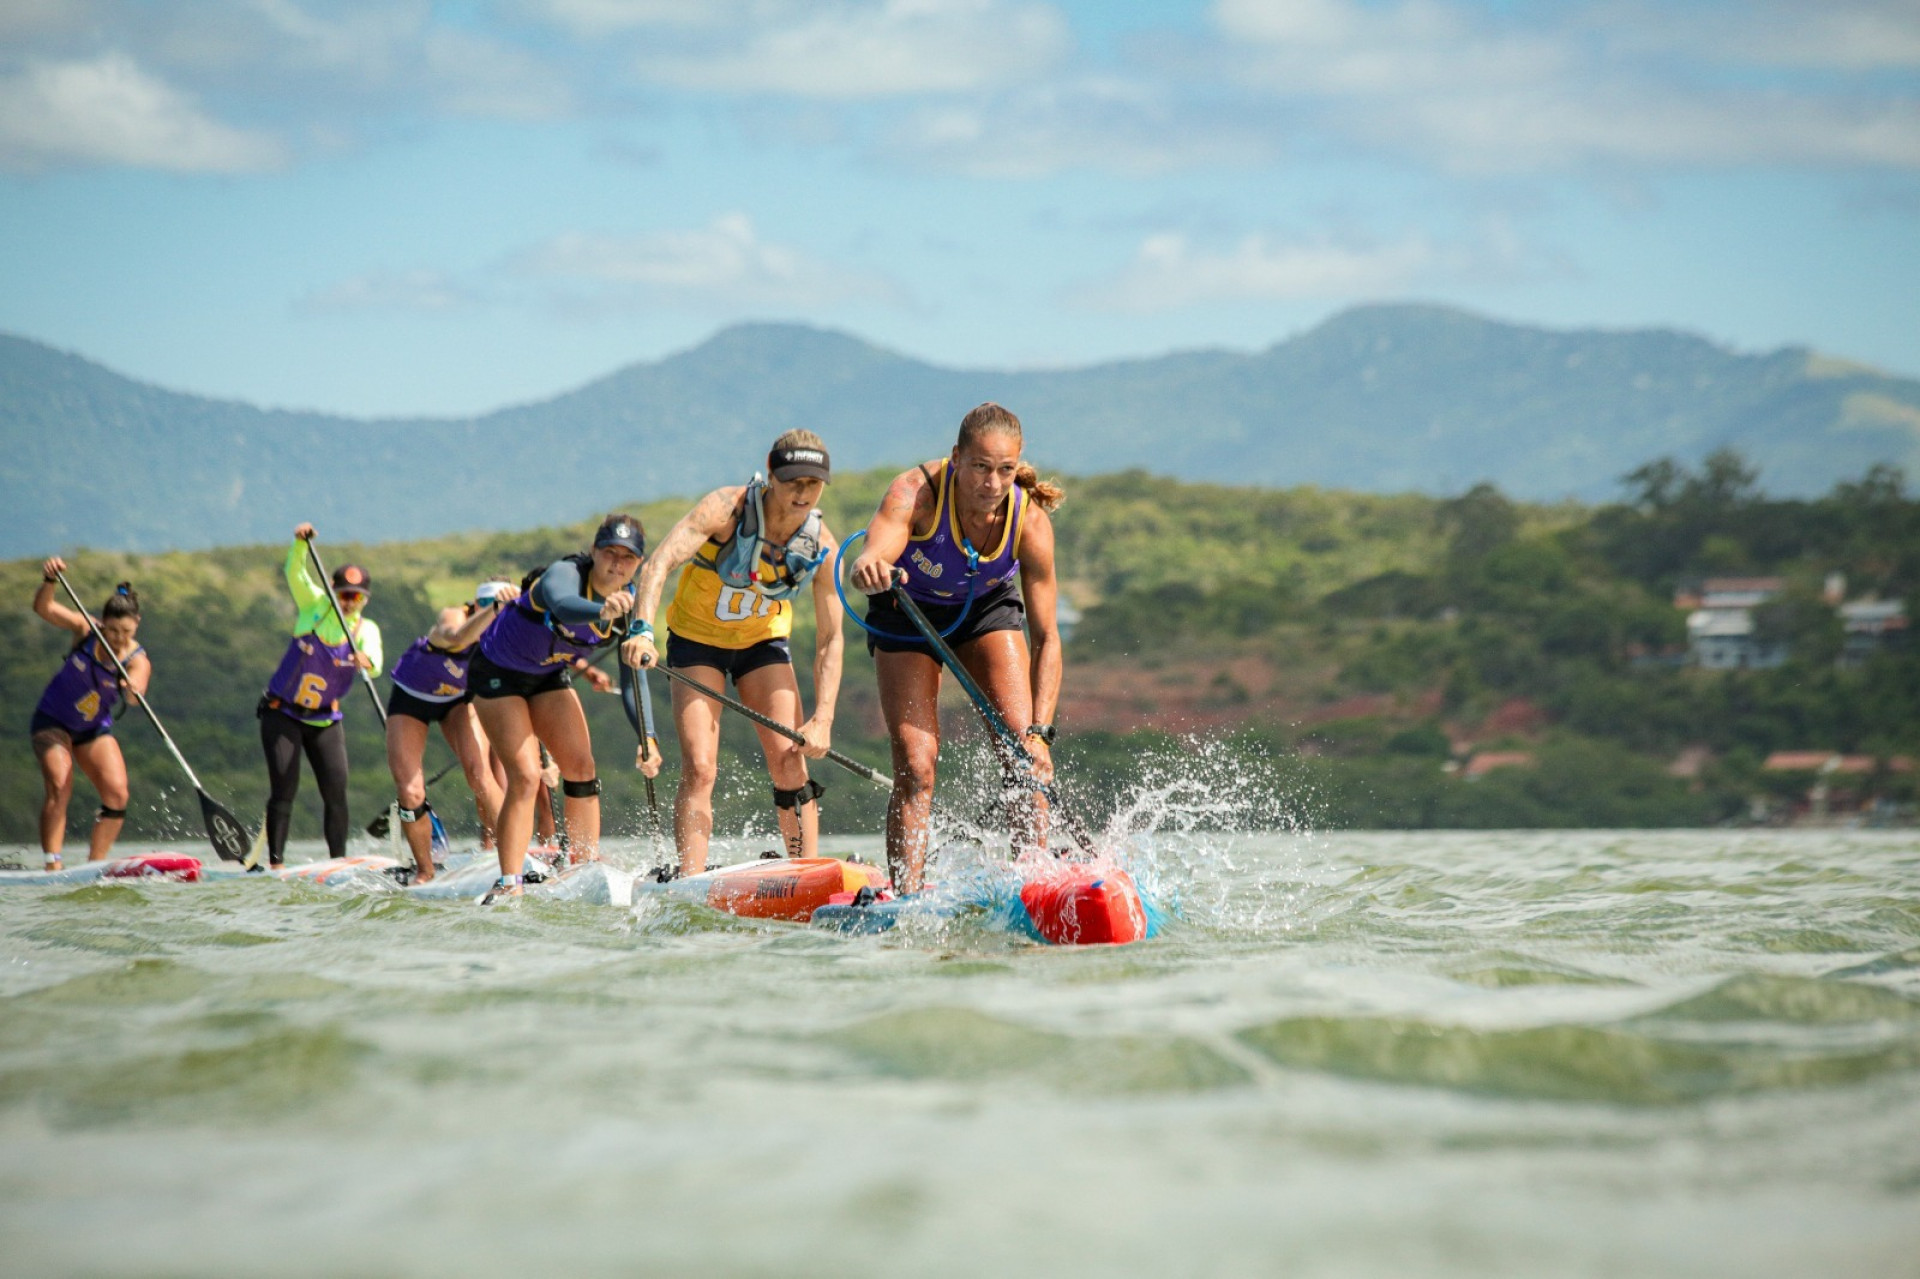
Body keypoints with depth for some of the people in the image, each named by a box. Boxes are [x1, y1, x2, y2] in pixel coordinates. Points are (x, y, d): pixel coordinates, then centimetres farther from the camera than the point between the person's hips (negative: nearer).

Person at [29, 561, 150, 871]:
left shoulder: (137, 661, -17)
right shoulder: (86, 631, -14)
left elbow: (136, 689, -39)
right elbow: (43, 607, -25)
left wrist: (132, 689, -63)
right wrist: (50, 580, -45)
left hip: (94, 729, 2)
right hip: (52, 721, -2)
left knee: (117, 793, -13)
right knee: (59, 788, -22)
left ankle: (94, 866, -2)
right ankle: (52, 866, -26)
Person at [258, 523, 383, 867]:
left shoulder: (366, 629, -6)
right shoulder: (315, 606, -5)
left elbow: (374, 665, -25)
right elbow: (295, 574, -20)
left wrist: (367, 662, -49)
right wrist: (300, 543, -39)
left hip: (325, 721, 2)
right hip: (282, 713, -2)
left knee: (336, 791, -4)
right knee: (284, 788, -8)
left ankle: (339, 860, 4)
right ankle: (275, 861, -5)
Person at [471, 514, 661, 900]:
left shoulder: (630, 604, -10)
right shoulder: (564, 574, -30)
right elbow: (564, 607, -56)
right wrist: (602, 610, -77)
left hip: (549, 678, 7)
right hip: (498, 674, -7)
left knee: (581, 769, -1)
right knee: (525, 776, -18)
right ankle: (508, 885, -18)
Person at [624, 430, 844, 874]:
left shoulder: (821, 546, -17)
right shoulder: (727, 509, -28)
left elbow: (829, 639, -12)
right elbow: (660, 563, -40)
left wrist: (823, 719, -22)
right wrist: (642, 630, -56)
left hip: (763, 640, 3)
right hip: (697, 638, -3)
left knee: (790, 762, -9)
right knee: (699, 767, -15)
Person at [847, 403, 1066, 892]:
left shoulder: (1030, 521, -28)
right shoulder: (917, 492, -33)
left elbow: (1046, 637, -24)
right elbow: (872, 557, -51)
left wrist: (1038, 731, -34)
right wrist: (869, 568, -76)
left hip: (987, 610, 2)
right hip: (908, 612, -2)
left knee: (1021, 753, -14)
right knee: (915, 764, -13)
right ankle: (907, 897, -10)